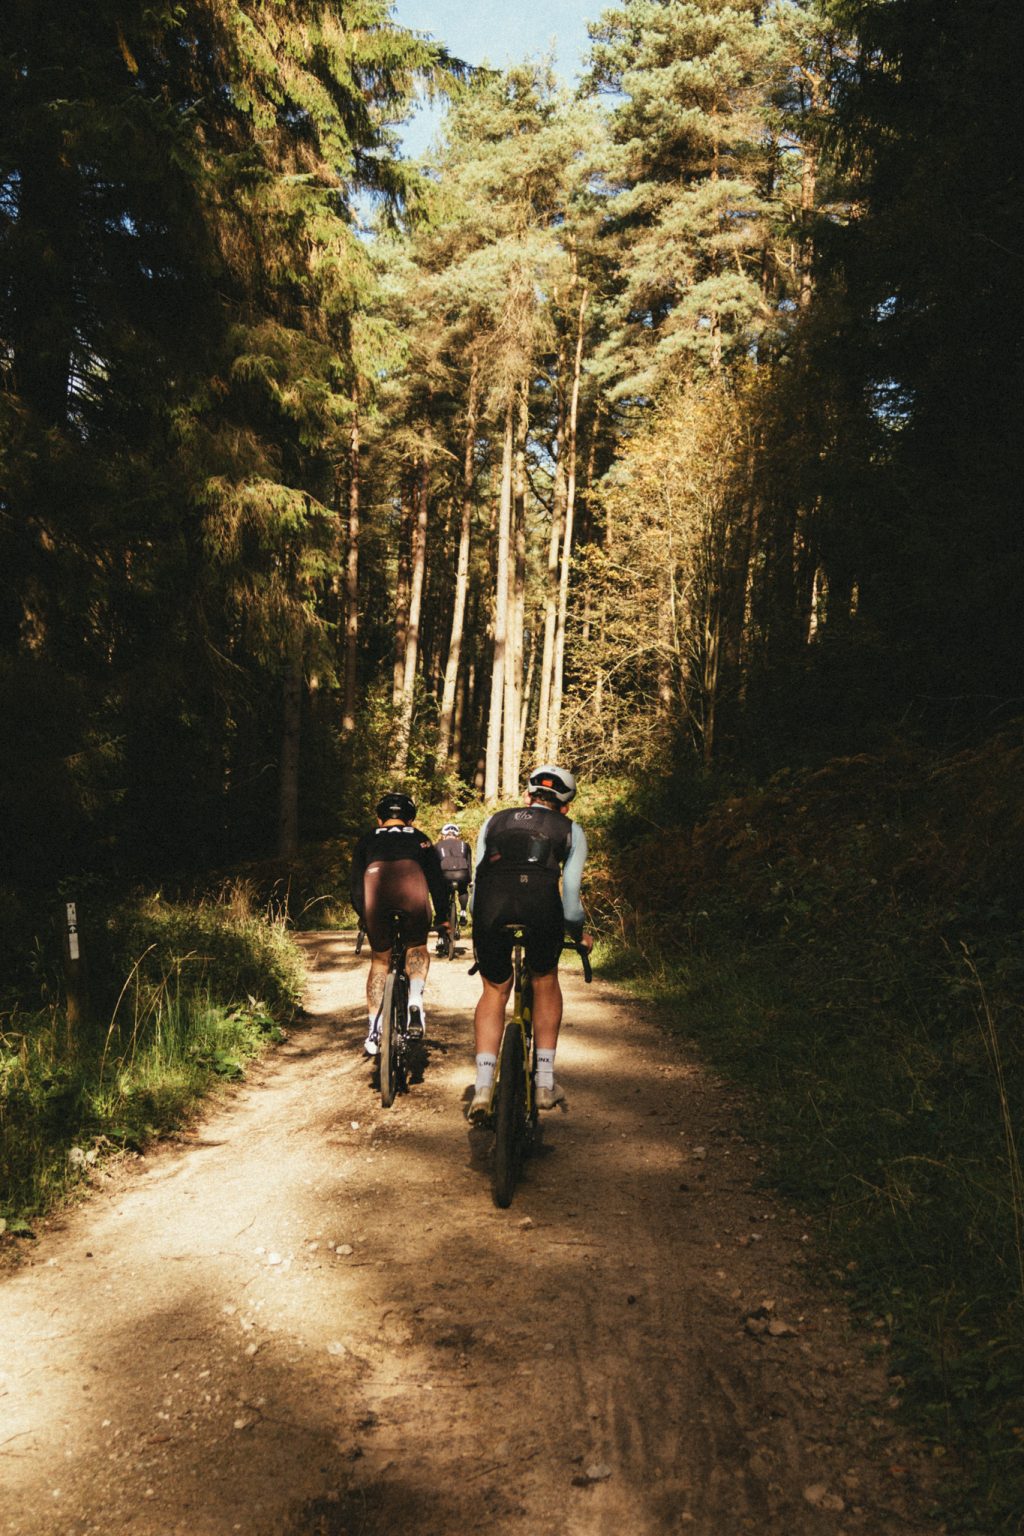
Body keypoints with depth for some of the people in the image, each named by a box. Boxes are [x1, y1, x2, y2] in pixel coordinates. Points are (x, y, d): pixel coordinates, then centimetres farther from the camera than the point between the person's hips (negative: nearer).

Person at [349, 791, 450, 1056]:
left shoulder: (368, 839, 34)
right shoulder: (420, 838, 34)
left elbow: (355, 883, 32)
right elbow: (437, 880, 31)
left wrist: (363, 917, 44)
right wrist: (442, 919, 38)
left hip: (375, 883, 0)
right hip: (412, 885, 0)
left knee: (379, 960, 19)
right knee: (417, 948, 25)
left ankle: (373, 1030, 13)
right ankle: (415, 999, 0)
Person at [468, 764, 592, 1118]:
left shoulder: (495, 821, 34)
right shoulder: (570, 830, 28)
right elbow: (570, 893, 24)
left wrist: (480, 922, 46)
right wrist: (577, 932, 41)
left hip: (491, 904, 1)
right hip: (540, 902, -1)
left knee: (494, 990, 23)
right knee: (545, 982, 26)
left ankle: (483, 1086, 11)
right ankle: (545, 1083, 23)